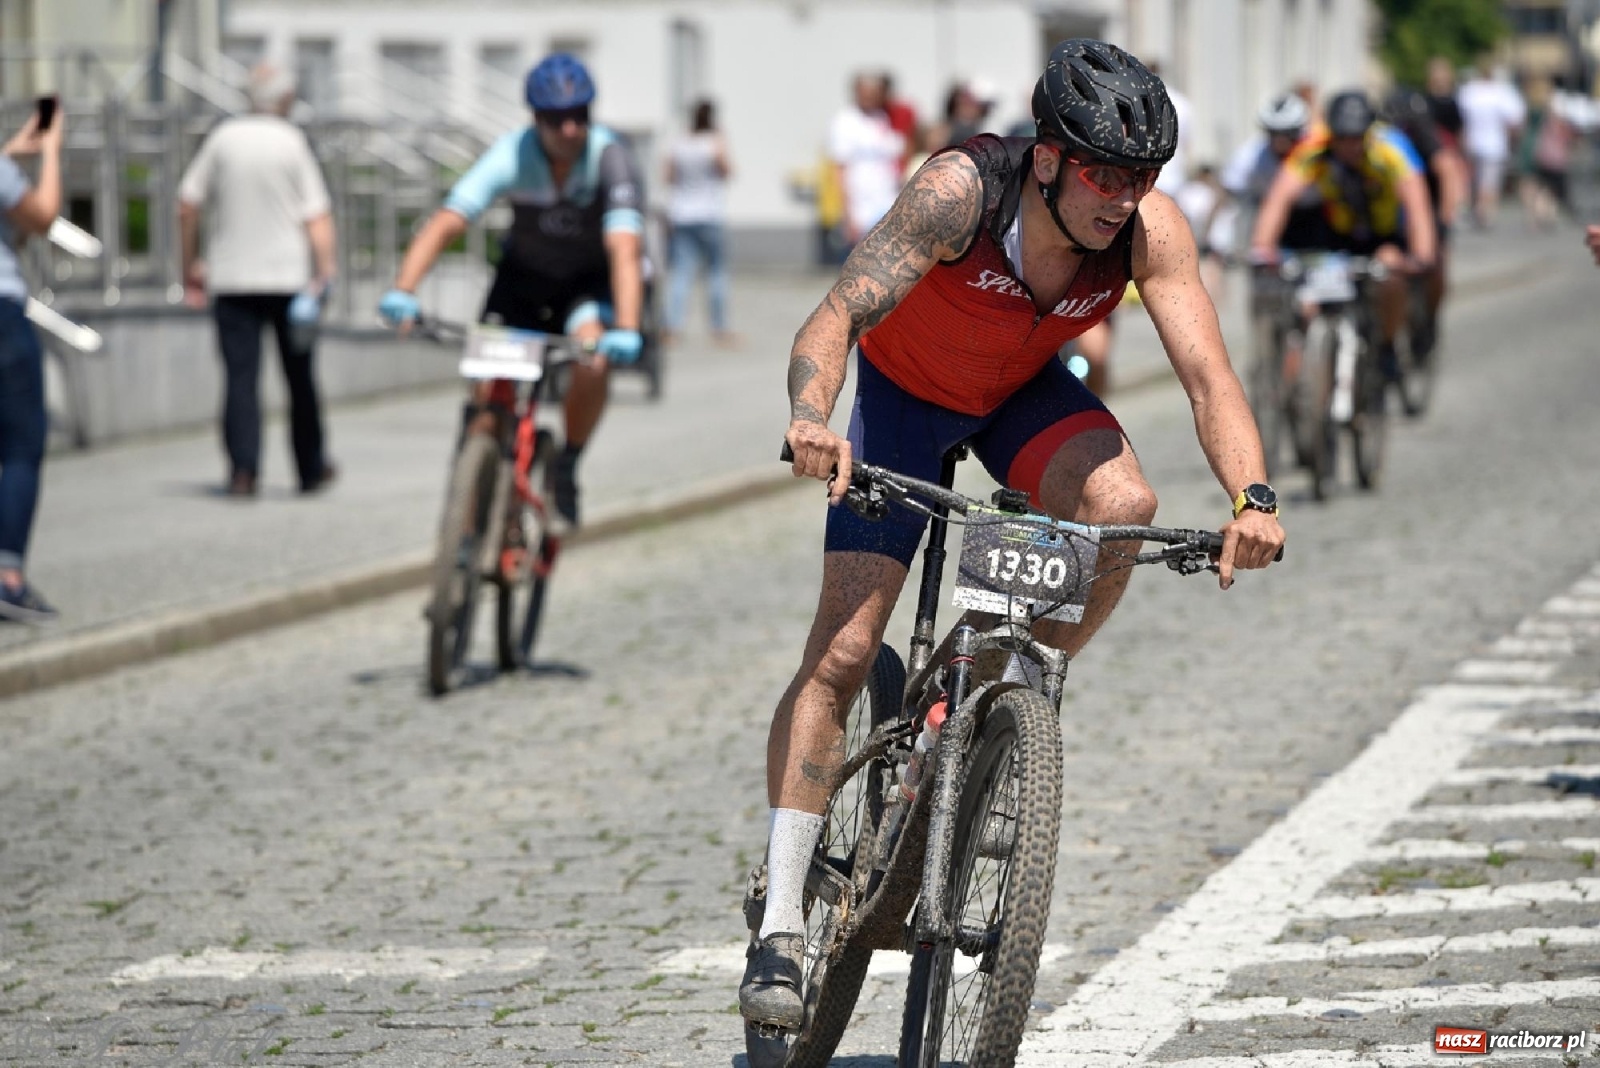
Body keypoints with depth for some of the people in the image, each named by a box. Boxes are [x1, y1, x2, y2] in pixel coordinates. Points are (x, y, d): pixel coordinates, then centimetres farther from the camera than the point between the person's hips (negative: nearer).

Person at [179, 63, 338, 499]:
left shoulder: (223, 138, 0)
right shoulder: (293, 143, -5)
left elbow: (187, 206, 2)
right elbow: (317, 217, -11)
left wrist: (190, 263, 11)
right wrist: (325, 270, -11)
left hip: (232, 281, 1)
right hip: (289, 276, -1)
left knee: (240, 377, -2)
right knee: (300, 377, 12)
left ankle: (243, 470, -15)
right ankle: (310, 468, 22)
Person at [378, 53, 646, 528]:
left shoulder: (610, 159, -29)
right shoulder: (512, 154, -24)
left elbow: (625, 251, -39)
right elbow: (445, 223, -32)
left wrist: (626, 330, -54)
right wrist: (402, 291, -46)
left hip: (593, 279, -2)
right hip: (524, 275, 2)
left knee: (593, 360, -31)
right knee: (488, 403, -13)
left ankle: (567, 467, -7)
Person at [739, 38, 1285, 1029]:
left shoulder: (1150, 229, -27)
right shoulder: (963, 188, -35)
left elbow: (1207, 372, -31)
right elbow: (835, 319, -40)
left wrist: (1254, 496, -49)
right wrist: (811, 418, -60)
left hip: (1025, 392, 3)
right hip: (906, 390, -3)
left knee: (1123, 504, -30)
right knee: (843, 650, -12)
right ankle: (781, 923, -8)